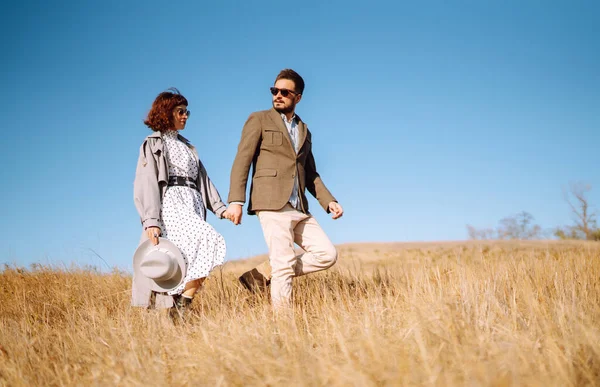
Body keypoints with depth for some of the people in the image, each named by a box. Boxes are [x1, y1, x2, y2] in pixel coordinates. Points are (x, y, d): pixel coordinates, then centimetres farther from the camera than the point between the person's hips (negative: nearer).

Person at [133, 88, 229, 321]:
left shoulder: (187, 147, 28)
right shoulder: (153, 144, 7)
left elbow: (202, 179, 20)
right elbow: (146, 183, -4)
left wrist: (220, 207, 5)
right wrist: (151, 221, -18)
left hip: (193, 206, 7)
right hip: (170, 204, -7)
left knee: (190, 265, -4)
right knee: (210, 242, -26)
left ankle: (176, 312, 0)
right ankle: (180, 308, -19)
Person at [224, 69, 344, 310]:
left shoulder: (304, 131, 22)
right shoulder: (259, 120, 5)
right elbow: (242, 161, -4)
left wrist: (329, 201, 9)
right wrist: (235, 200, -16)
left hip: (299, 209, 7)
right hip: (272, 204, -6)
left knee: (327, 254, 0)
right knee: (284, 265, -10)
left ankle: (262, 276, 4)